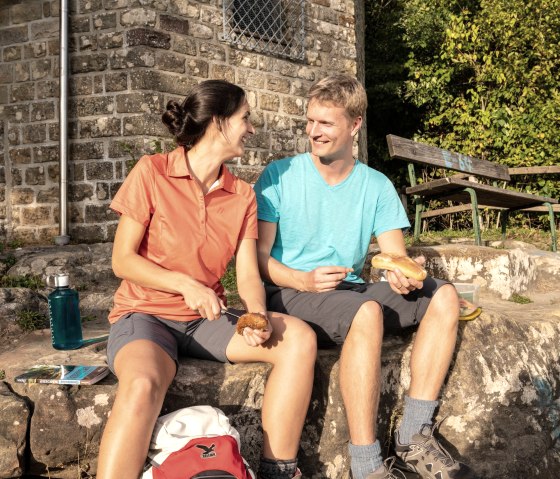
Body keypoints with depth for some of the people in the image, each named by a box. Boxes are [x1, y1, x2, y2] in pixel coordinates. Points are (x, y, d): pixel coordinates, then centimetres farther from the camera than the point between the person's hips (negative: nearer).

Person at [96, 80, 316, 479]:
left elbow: (249, 275, -1)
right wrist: (185, 285, -21)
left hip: (207, 319, 5)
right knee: (143, 386, -38)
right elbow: (122, 260, -7)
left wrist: (259, 316, -23)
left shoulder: (242, 196, 5)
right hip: (145, 315, -4)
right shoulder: (152, 172, -7)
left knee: (299, 339, -19)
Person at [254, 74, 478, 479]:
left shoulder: (377, 186, 7)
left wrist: (406, 276, -23)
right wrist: (304, 280, -24)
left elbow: (396, 257, 2)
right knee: (367, 311, -35)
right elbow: (258, 258, -6)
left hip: (350, 292, 5)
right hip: (292, 295, -5)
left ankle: (414, 438, -14)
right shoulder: (280, 177, -3)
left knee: (444, 296, -13)